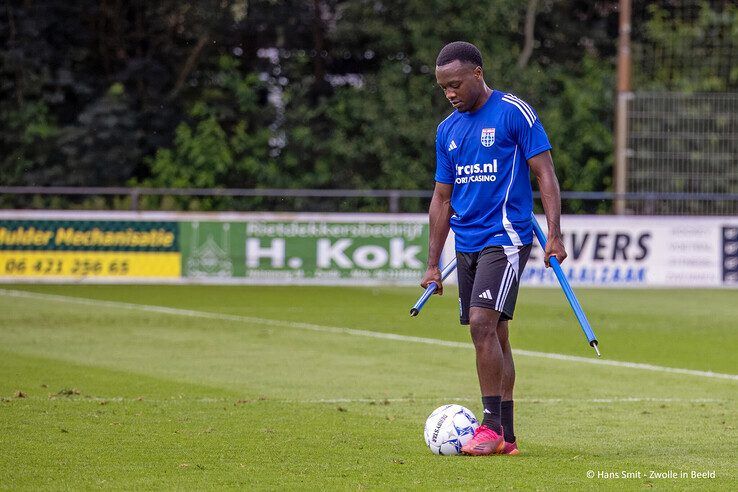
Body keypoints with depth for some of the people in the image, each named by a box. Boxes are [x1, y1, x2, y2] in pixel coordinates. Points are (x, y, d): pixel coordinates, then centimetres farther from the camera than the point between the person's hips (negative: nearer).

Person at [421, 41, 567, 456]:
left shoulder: (515, 112, -6)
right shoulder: (447, 129, 14)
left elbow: (545, 173, -7)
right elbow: (442, 198, 18)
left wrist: (555, 234, -16)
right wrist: (433, 263, 15)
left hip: (505, 238, -7)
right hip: (466, 245, 7)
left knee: (483, 323, -19)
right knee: (492, 334, 8)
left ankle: (492, 426, -15)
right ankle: (505, 436, 11)